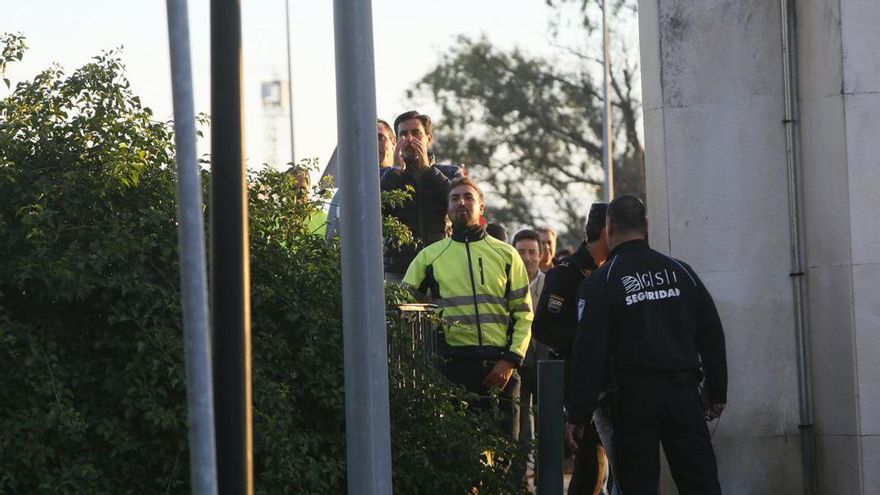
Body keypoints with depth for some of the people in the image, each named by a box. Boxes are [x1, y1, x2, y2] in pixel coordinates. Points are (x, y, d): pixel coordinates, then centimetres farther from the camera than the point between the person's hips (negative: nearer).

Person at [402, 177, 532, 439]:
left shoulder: (505, 255, 12)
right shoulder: (430, 256, 12)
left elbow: (523, 314, 8)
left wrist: (511, 360, -5)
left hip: (499, 367, 0)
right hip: (453, 366, 0)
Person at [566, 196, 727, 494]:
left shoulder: (600, 282, -3)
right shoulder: (680, 272, 8)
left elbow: (589, 351, -8)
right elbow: (712, 336, 9)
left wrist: (577, 415, -5)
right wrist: (717, 394, 16)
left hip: (633, 394, -3)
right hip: (684, 390, 3)